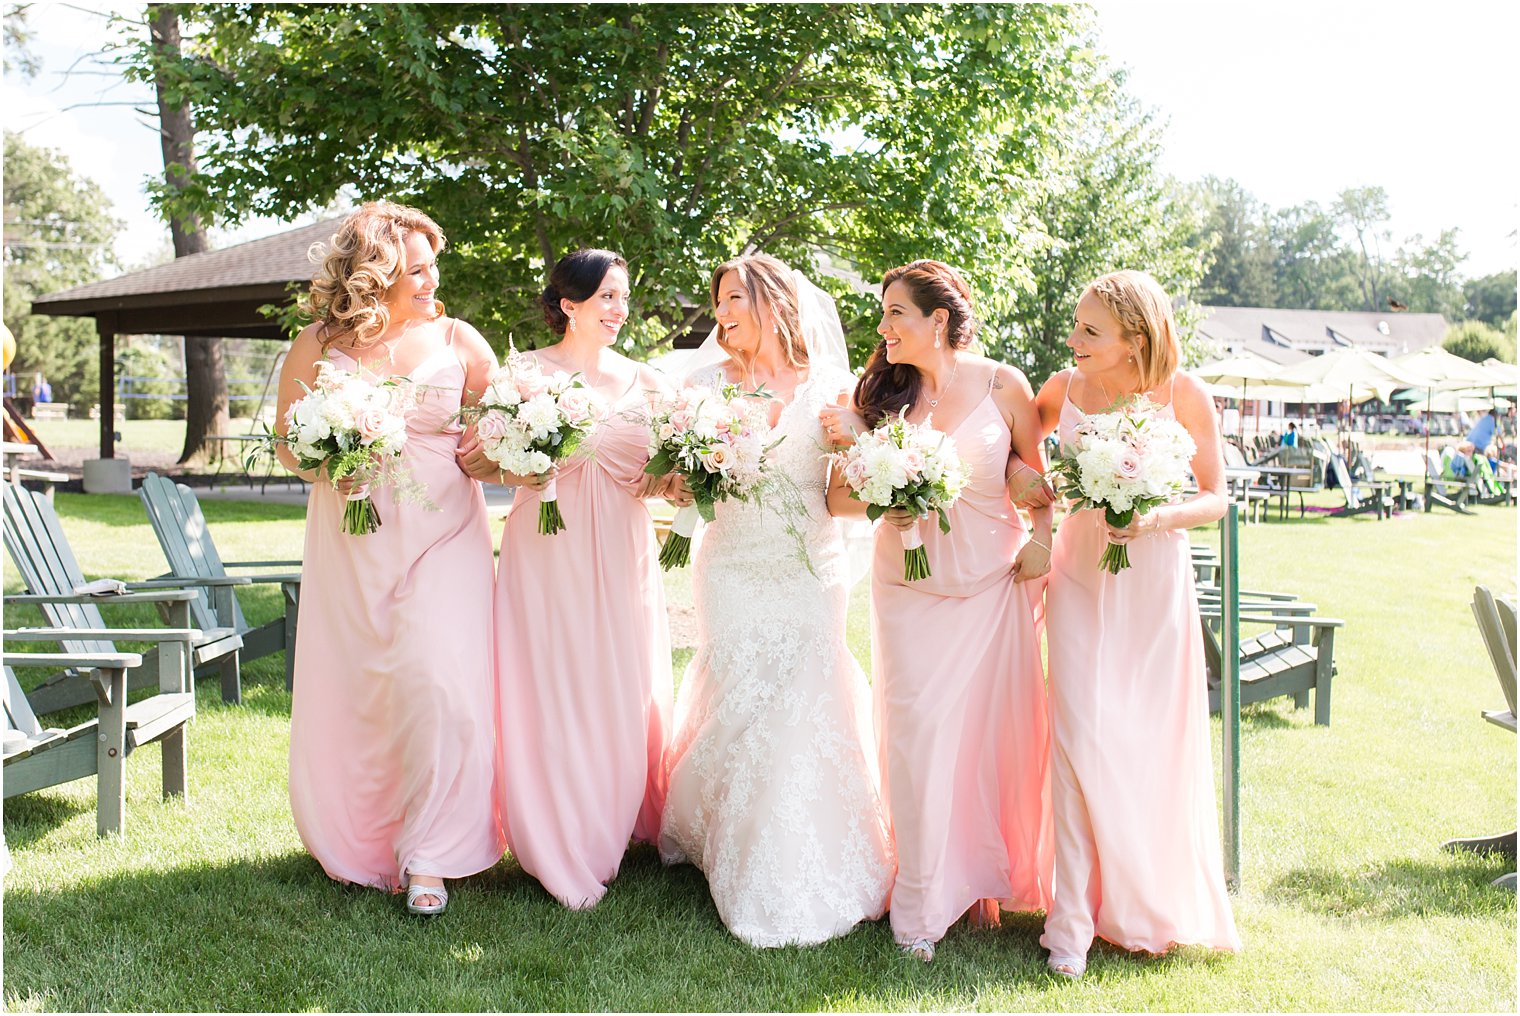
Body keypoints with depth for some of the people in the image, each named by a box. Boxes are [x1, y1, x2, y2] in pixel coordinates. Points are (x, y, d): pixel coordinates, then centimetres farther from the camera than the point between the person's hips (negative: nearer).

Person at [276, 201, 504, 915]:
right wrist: (327, 459, -12)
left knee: (438, 682, -12)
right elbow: (288, 446, 9)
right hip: (352, 540, 1)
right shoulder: (319, 346, 3)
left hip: (443, 533, -1)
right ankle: (360, 845, 25)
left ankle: (428, 857, -1)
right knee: (352, 688, 6)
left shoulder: (458, 342, 2)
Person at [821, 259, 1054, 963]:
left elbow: (1038, 476, 7)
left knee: (993, 728, 4)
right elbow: (842, 501, 3)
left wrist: (1043, 540, -8)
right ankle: (924, 902, 10)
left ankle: (986, 878, 24)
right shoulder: (882, 391, 1)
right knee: (918, 732, -1)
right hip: (909, 584, 1)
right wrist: (850, 447, -15)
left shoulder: (1002, 385, -3)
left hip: (992, 581, -1)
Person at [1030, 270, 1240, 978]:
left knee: (1153, 742, 7)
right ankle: (1073, 922, 0)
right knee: (1081, 738, -7)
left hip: (1154, 580, 0)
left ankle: (1150, 908, 28)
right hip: (1080, 574, 1)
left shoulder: (1184, 395, -9)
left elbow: (1216, 496, -1)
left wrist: (1158, 518, -21)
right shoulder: (1064, 389, -5)